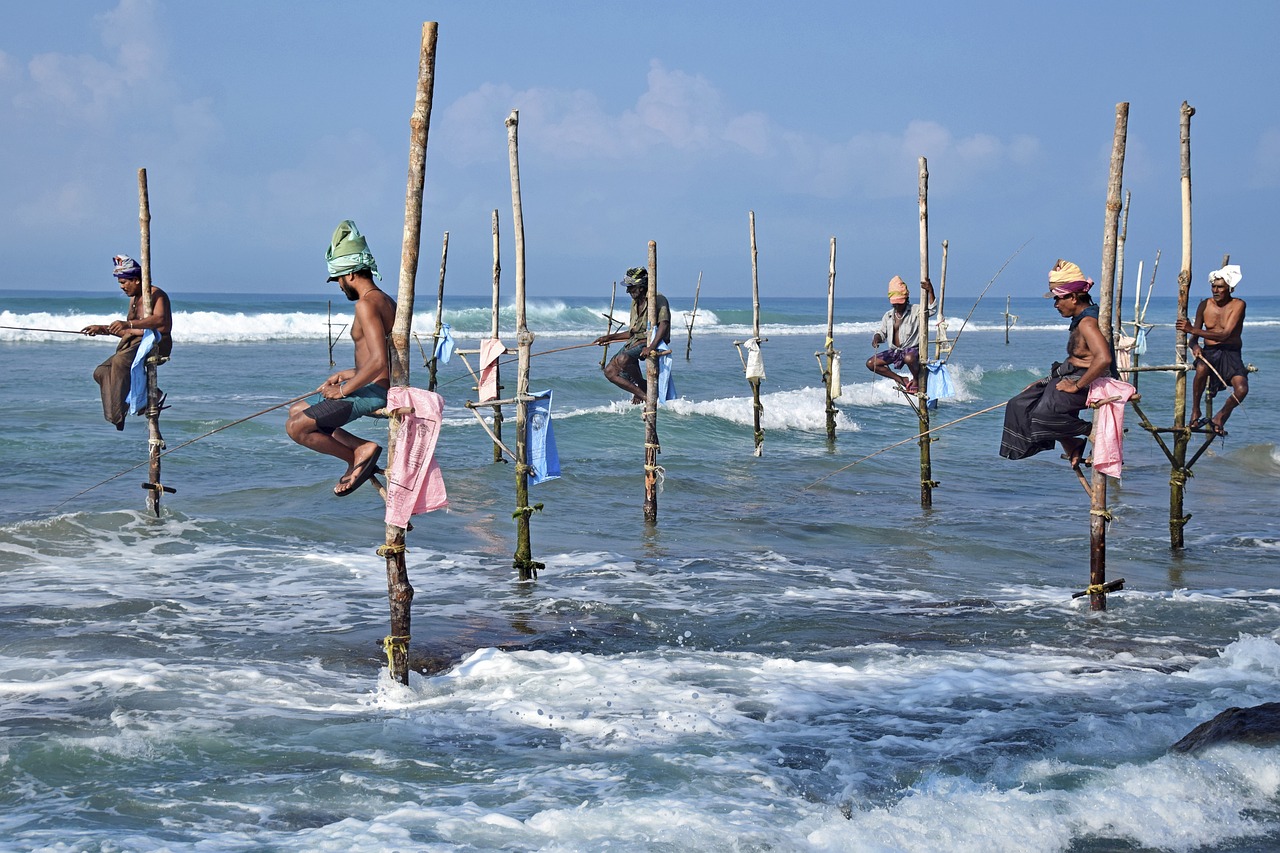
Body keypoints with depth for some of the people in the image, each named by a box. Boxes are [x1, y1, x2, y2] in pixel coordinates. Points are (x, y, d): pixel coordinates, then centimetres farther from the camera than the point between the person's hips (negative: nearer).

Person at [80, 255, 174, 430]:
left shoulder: (156, 295, -7)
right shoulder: (134, 299, 22)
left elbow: (161, 320, -27)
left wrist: (129, 324, -36)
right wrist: (103, 329, 15)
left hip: (157, 342, -10)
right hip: (135, 344, 10)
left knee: (120, 361, -32)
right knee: (101, 372, -6)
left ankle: (116, 420, -32)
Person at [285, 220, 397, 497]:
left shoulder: (367, 304, -18)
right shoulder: (386, 301, 14)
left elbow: (379, 361, -28)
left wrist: (344, 390, -17)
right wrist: (349, 375, 19)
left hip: (370, 393, -11)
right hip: (378, 390, 11)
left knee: (296, 427, -14)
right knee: (296, 410, 21)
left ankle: (358, 455, -5)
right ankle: (361, 449, 4)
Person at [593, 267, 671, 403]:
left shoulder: (658, 299, -10)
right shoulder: (635, 303, 18)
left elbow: (664, 325, -25)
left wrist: (651, 347, -36)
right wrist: (609, 338, 23)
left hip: (651, 340, -9)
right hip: (634, 341, 9)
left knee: (622, 359, -33)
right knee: (610, 371, -5)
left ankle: (642, 386, -9)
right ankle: (644, 395, -9)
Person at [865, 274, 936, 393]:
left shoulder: (915, 311, -7)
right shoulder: (888, 316, 8)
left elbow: (931, 310, -23)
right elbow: (881, 332, 15)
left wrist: (930, 291, -36)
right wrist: (876, 339, -9)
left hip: (912, 349, -6)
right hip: (895, 351, 6)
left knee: (909, 358, -43)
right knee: (871, 363, -4)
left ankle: (916, 380, -9)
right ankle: (900, 379, 5)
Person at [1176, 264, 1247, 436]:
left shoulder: (1238, 305, -6)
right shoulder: (1205, 306, 5)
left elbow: (1225, 335, -18)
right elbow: (1194, 338, 7)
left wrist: (1192, 330, -23)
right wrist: (1195, 345, -20)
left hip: (1231, 353, -1)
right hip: (1209, 352, 1)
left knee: (1242, 389, -28)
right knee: (1201, 369, -37)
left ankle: (1220, 417, 2)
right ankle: (1195, 413, -17)